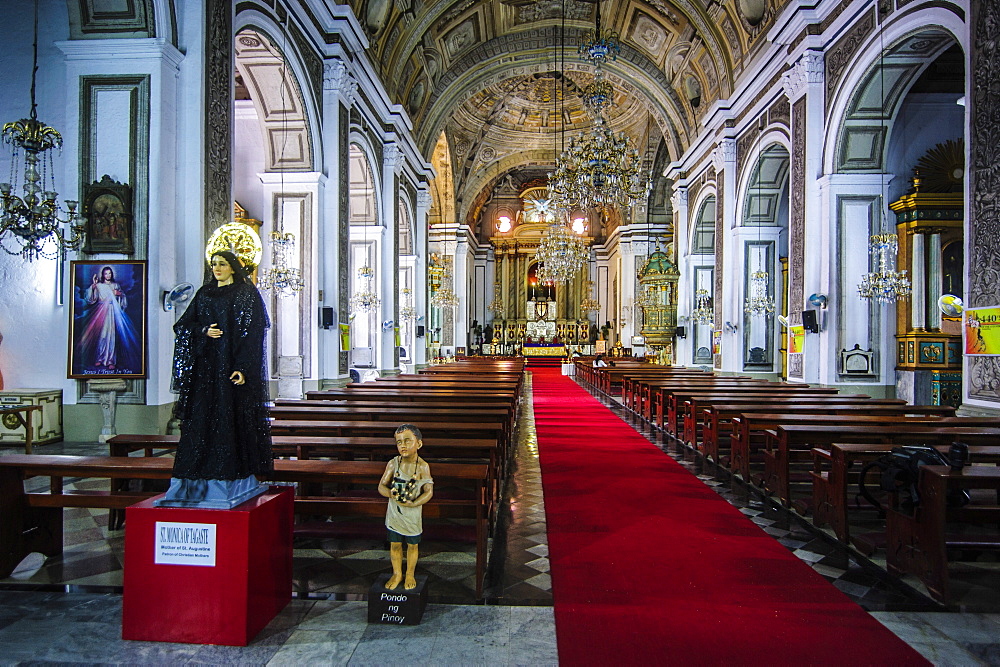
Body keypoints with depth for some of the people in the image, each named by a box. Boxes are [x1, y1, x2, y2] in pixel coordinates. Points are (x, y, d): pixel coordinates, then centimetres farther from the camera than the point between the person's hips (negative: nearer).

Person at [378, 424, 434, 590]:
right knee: (395, 545, 16)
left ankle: (410, 574, 37)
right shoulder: (393, 464, -9)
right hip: (394, 513, 2)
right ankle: (397, 573, 38)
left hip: (413, 514, -2)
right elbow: (381, 486, -6)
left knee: (412, 545, 15)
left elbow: (429, 492, -16)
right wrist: (390, 493, -26)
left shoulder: (423, 466, -16)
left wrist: (414, 503, -30)